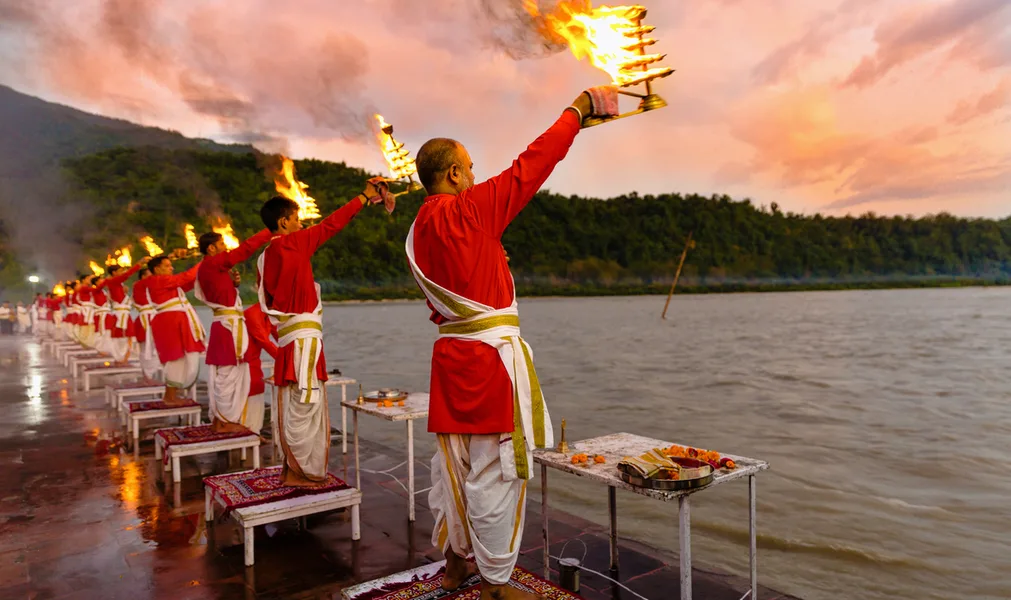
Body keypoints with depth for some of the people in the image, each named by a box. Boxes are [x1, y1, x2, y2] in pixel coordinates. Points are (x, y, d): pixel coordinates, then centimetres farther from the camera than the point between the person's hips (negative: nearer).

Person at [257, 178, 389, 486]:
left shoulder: (265, 257, 14)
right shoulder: (293, 243, -10)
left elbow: (269, 298, 16)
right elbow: (331, 225, -7)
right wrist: (365, 196, 1)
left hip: (289, 336, 9)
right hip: (303, 337, -9)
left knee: (296, 405, 14)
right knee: (304, 404, -2)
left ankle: (292, 469, 22)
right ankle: (298, 471, 5)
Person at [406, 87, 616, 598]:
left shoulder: (418, 233, 11)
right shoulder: (468, 211, -12)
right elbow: (531, 165, -10)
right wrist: (582, 105, 1)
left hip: (451, 354, 9)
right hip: (491, 357, -8)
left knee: (455, 464, 17)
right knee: (495, 471, 1)